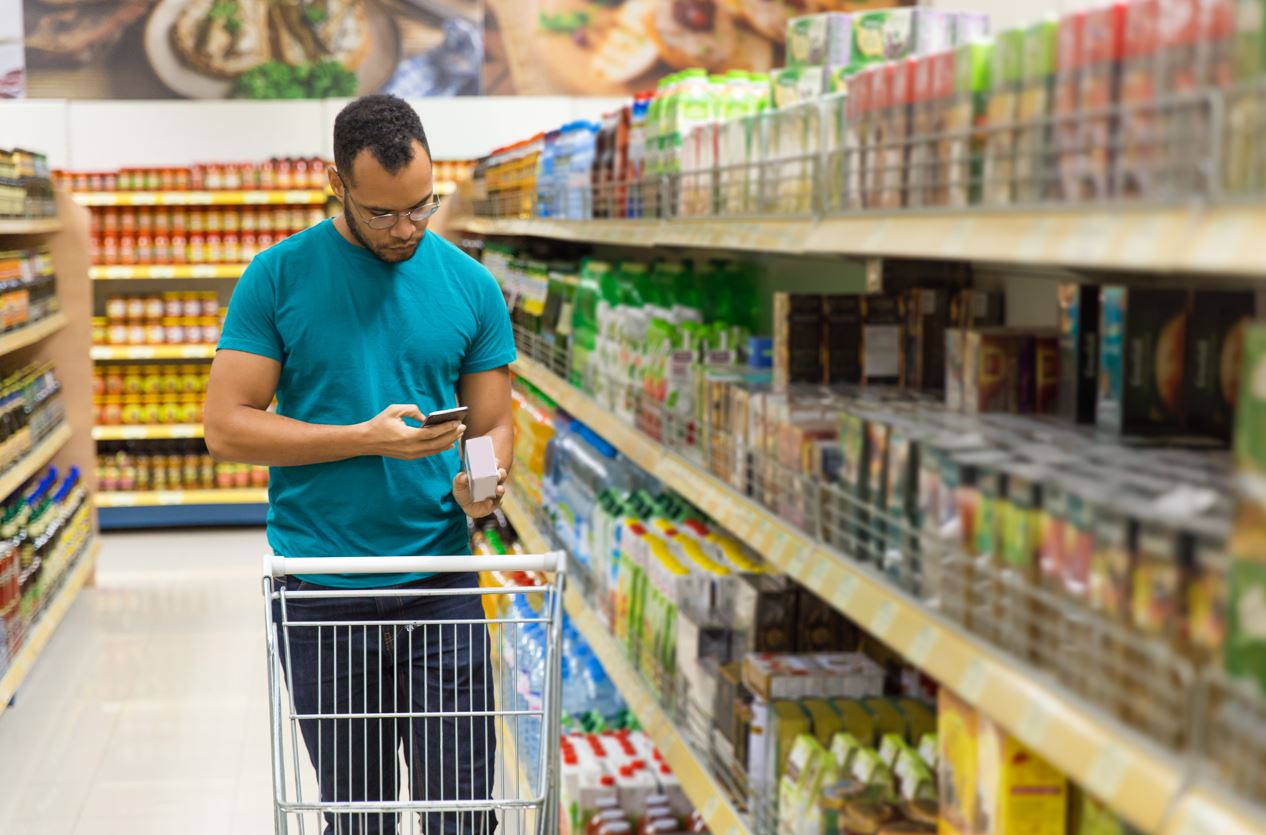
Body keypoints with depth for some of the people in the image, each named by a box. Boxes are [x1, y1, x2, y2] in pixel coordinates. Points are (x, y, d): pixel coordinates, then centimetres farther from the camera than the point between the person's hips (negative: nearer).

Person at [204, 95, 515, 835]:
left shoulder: (469, 284, 4)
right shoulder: (279, 277, -2)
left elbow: (493, 423, 7)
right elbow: (227, 426, -6)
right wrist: (368, 438, -15)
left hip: (440, 592, 1)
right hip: (322, 599, -1)